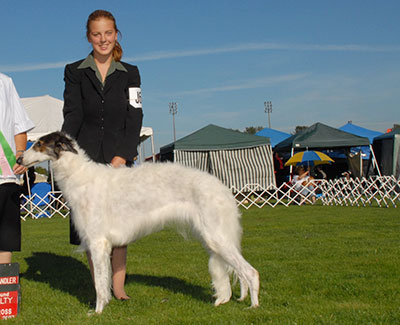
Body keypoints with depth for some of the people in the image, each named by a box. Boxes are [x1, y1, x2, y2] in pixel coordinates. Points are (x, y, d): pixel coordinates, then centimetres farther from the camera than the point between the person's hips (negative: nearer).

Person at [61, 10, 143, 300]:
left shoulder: (129, 74, 10)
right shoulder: (75, 72, 9)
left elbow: (134, 119, 3)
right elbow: (72, 115, -2)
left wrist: (122, 157, -10)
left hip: (119, 158, 0)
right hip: (85, 156, 0)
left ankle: (118, 287, 7)